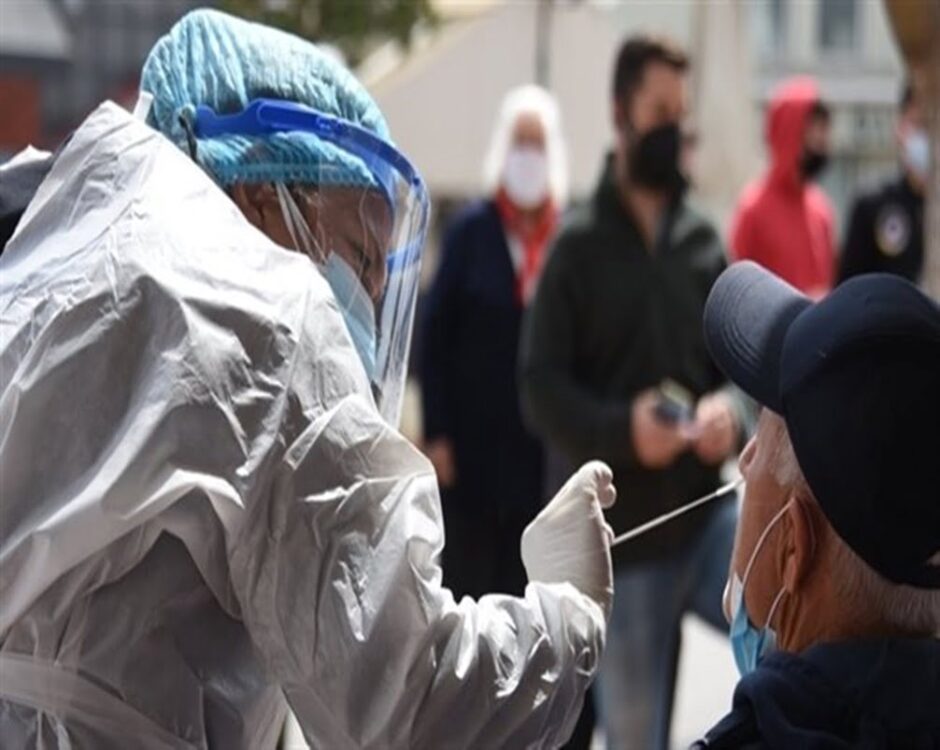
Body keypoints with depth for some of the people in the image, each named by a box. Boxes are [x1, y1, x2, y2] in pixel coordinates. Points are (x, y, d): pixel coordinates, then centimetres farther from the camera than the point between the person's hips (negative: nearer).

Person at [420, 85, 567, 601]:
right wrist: (435, 435, -5)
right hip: (472, 449, -1)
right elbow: (436, 336, -1)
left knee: (522, 596, 8)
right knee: (466, 592, 4)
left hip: (542, 457, 1)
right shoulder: (471, 229, -1)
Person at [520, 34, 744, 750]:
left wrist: (731, 408, -12)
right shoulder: (579, 246, -4)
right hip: (624, 536, -3)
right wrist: (622, 429, -24)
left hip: (709, 512, 3)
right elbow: (542, 390, -8)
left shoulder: (703, 239, 7)